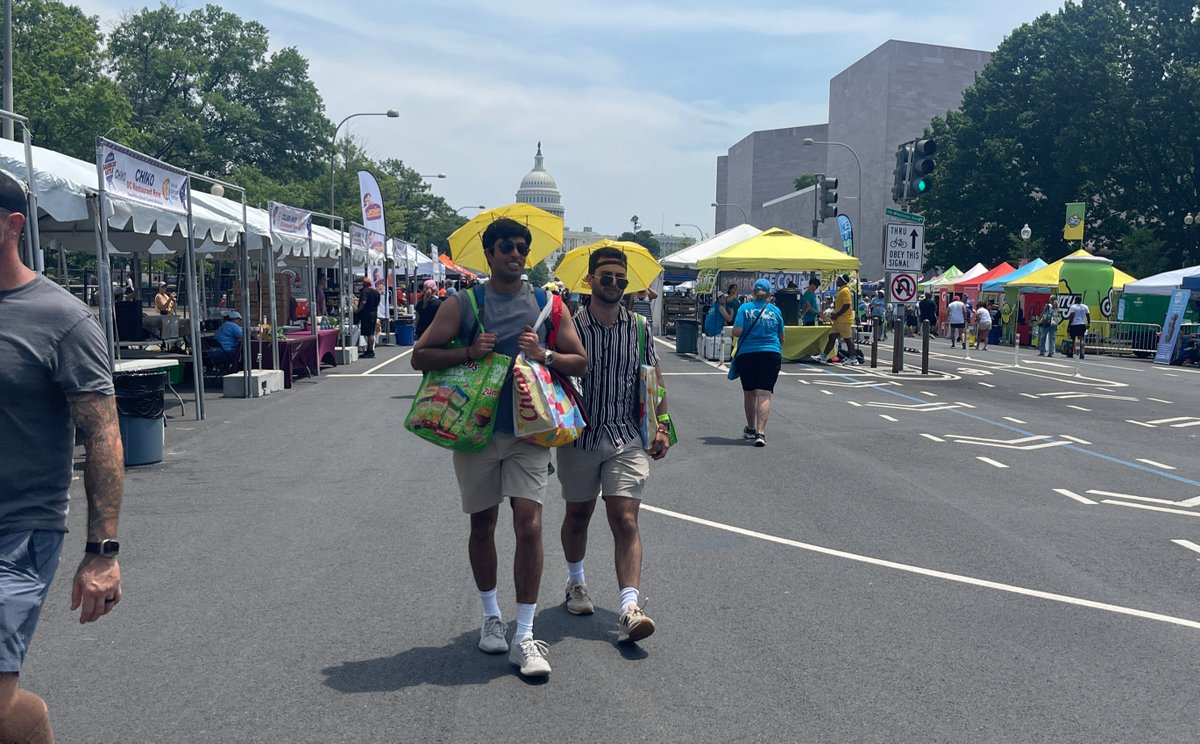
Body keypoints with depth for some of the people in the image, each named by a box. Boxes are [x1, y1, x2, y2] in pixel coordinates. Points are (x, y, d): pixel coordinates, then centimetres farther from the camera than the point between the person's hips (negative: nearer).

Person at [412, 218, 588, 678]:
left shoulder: (546, 304, 5)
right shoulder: (463, 304, 3)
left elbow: (580, 364, 7)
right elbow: (420, 356, 1)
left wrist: (544, 355, -13)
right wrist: (469, 352, -14)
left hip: (528, 432, 0)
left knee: (529, 525, -9)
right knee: (482, 525, 11)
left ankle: (524, 637, 2)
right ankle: (492, 616, 32)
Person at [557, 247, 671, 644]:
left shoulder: (639, 328, 5)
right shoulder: (570, 326, -4)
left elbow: (654, 381, 10)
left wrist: (661, 425, 3)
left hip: (627, 438, 1)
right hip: (579, 438, 0)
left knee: (626, 521, -9)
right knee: (577, 515, 15)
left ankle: (630, 609, -13)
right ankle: (576, 582, 40)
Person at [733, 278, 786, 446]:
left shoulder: (745, 308, -1)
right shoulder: (775, 311, 5)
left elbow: (737, 332, -9)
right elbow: (781, 336, 13)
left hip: (747, 354, 0)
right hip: (771, 354, 0)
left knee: (749, 393, 15)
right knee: (764, 395, -5)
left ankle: (751, 429, 29)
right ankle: (761, 432, -18)